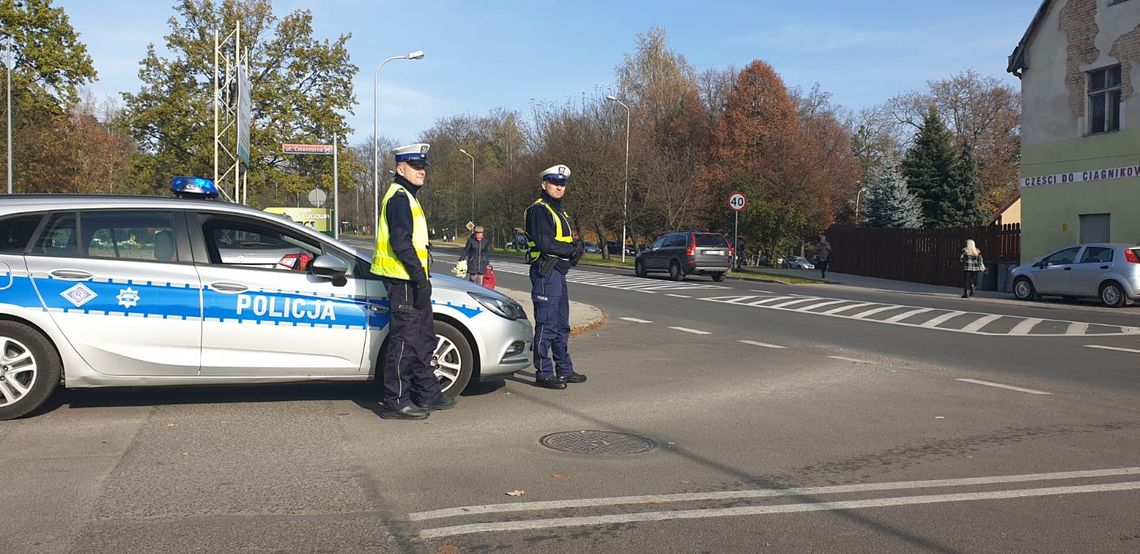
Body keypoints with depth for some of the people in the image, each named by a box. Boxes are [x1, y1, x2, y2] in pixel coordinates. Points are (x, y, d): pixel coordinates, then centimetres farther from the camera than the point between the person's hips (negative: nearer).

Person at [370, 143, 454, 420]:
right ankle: (395, 402, -2)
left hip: (412, 281, 11)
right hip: (404, 280, -11)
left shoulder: (407, 196, 21)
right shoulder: (399, 197, -12)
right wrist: (421, 277, -22)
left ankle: (427, 394, 25)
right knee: (405, 339, -7)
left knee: (423, 338, 16)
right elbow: (401, 242, -21)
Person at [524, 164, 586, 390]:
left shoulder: (559, 211, 22)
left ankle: (564, 370, 25)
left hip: (559, 272, 10)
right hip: (546, 272, -10)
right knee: (546, 325, -7)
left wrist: (576, 246, -1)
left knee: (562, 325, 16)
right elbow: (545, 243, -21)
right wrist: (572, 249, -12)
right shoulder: (539, 210, -10)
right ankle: (543, 373, -2)